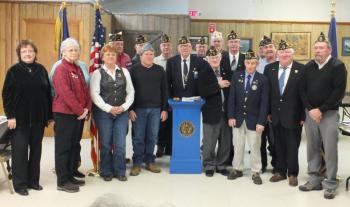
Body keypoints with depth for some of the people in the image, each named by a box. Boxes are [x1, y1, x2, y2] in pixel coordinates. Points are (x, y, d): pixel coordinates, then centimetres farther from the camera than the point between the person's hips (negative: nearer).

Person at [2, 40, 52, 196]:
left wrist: (50, 115, 6)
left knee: (36, 149, 9)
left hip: (38, 118, 4)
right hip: (20, 118, -3)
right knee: (20, 150, 1)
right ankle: (20, 184, 10)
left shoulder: (41, 70, 7)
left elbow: (48, 93, 8)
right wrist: (10, 115, -13)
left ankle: (33, 180, 21)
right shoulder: (14, 70, -2)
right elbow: (7, 95, -5)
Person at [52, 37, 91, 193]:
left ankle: (70, 176, 25)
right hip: (65, 114, -8)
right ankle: (62, 181, 6)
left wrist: (87, 109, -1)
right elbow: (66, 93, -21)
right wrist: (80, 111, -17)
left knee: (74, 146, 14)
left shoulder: (78, 69, 14)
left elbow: (85, 90, 13)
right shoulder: (61, 69, -12)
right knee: (63, 147, -1)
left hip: (79, 114, 8)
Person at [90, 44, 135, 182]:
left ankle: (120, 171, 16)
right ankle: (106, 172, 19)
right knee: (106, 144, 4)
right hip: (103, 113, -2)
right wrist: (109, 108, -13)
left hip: (122, 112, 2)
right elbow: (94, 94, -7)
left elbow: (130, 92, 9)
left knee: (120, 144, 1)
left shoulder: (124, 72, 11)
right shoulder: (97, 73, 1)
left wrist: (124, 106, -6)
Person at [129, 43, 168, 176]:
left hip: (155, 109, 2)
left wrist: (165, 109, 3)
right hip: (138, 109, -2)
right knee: (138, 137, 2)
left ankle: (150, 161, 20)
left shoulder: (160, 70, 8)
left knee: (152, 137, 7)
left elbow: (164, 90, 8)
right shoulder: (134, 70, 1)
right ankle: (137, 163, 11)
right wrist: (130, 109, -8)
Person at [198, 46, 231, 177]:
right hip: (211, 112, -4)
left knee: (225, 142, 10)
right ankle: (209, 166, 20)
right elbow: (202, 93, -15)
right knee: (209, 143, 5)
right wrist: (218, 85, -20)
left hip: (225, 112, 4)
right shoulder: (204, 73, -4)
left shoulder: (225, 72, 8)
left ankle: (221, 165, 25)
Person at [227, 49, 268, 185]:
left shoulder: (262, 79, -7)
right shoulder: (236, 76, 0)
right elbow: (231, 98, 0)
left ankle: (256, 172, 16)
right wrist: (231, 116, -6)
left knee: (255, 147, 6)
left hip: (254, 119, -2)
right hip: (238, 117, 2)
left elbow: (264, 102, -8)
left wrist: (261, 121, -14)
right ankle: (237, 169, 26)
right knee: (238, 146, 12)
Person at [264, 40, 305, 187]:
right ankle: (280, 171, 28)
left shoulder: (302, 69, -8)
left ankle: (292, 173, 23)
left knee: (292, 146, 8)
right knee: (278, 145, 13)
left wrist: (303, 116, -10)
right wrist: (268, 112, 3)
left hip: (293, 116, -3)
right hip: (276, 115, 4)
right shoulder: (270, 68, 3)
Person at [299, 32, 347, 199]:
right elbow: (303, 90, 8)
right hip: (310, 113, 4)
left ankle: (330, 184, 8)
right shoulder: (308, 67, 9)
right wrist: (310, 109, -7)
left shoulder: (338, 66, -4)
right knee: (312, 148, 8)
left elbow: (339, 91, -11)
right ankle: (314, 180, 20)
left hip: (329, 114, -4)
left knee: (330, 150, -2)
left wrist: (321, 110, -14)